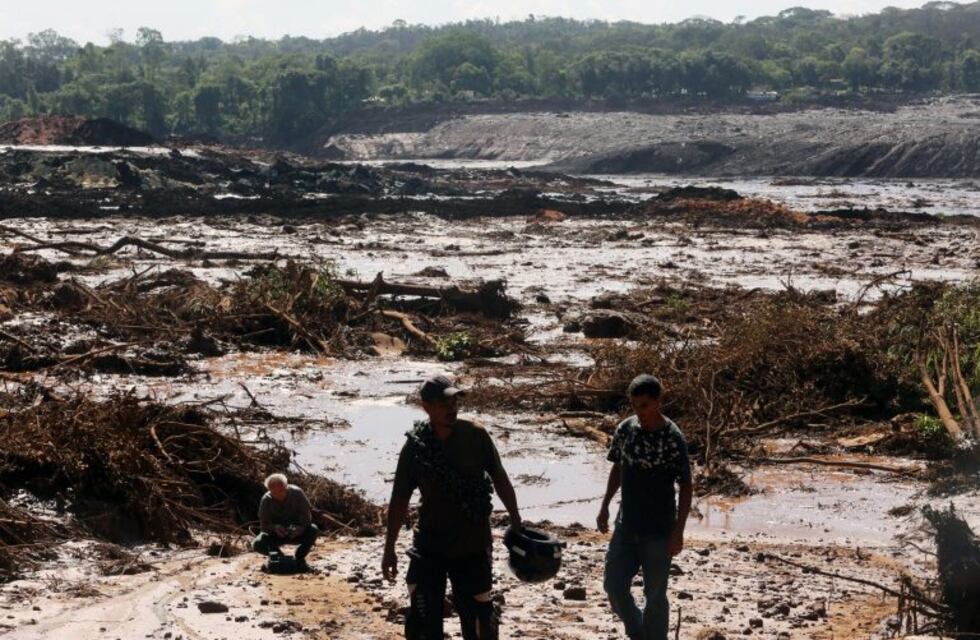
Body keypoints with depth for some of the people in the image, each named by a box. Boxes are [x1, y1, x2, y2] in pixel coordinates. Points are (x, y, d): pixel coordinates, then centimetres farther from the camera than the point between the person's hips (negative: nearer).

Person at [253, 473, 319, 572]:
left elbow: (306, 516, -17)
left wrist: (300, 528, -38)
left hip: (296, 533, 0)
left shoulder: (297, 493, -17)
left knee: (313, 530, -31)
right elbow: (263, 525, -16)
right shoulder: (266, 500, -16)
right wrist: (274, 527, -39)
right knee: (257, 544, -27)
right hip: (276, 535, 0)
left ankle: (299, 558, -7)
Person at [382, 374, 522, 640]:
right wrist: (389, 549, 3)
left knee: (478, 618, 5)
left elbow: (500, 479, 3)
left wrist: (516, 523, 3)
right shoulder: (416, 446, -7)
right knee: (423, 619, -1)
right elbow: (400, 499, 0)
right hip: (429, 545, 0)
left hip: (473, 546, 0)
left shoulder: (476, 437, -8)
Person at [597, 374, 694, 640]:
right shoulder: (625, 429, -1)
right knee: (614, 585, 8)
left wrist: (678, 531, -14)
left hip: (658, 530, -5)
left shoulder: (673, 439, -16)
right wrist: (605, 506, 12)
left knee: (655, 594, 5)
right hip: (626, 525, 5)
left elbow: (686, 487, -12)